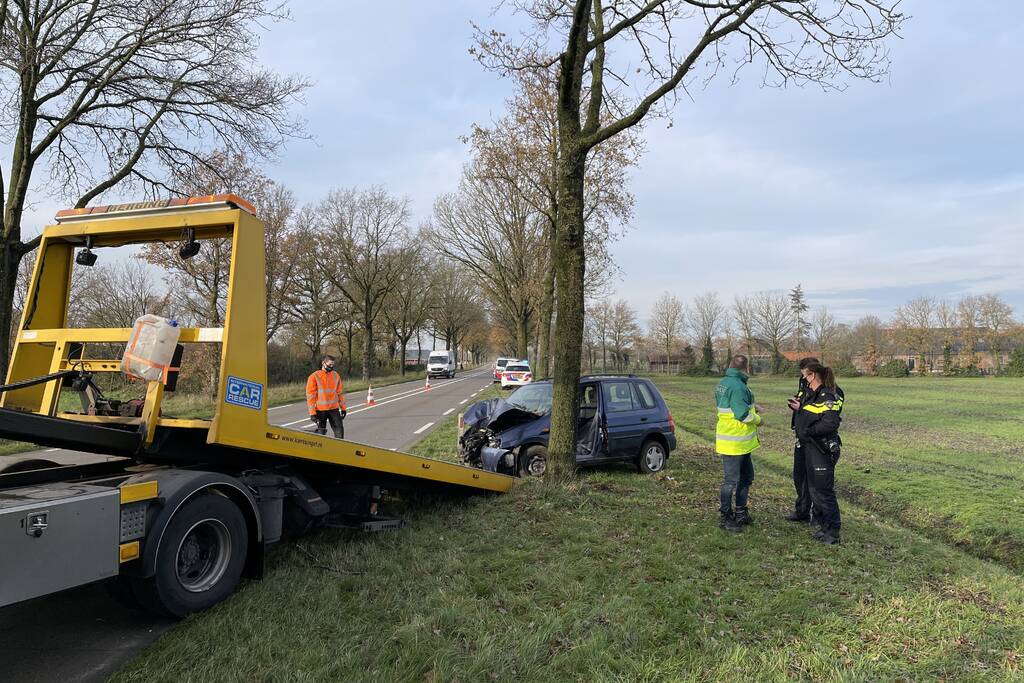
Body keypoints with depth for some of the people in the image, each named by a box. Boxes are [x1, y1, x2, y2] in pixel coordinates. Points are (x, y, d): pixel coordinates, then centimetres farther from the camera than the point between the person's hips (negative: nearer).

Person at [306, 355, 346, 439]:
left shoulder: (336, 375, 6)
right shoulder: (314, 377, -6)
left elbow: (340, 392, 13)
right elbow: (310, 396, -7)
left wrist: (343, 408, 11)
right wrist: (312, 413, -11)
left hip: (334, 409, 3)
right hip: (320, 410, -3)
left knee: (339, 430, -4)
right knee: (321, 433, 6)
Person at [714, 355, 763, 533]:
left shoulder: (723, 383, 11)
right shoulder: (737, 386, -21)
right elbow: (742, 413, -26)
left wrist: (752, 406, 12)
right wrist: (758, 419, -7)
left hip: (741, 442, 11)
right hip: (733, 442, -11)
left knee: (746, 476, 21)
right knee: (731, 481, 0)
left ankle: (741, 513, 31)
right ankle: (725, 518, 10)